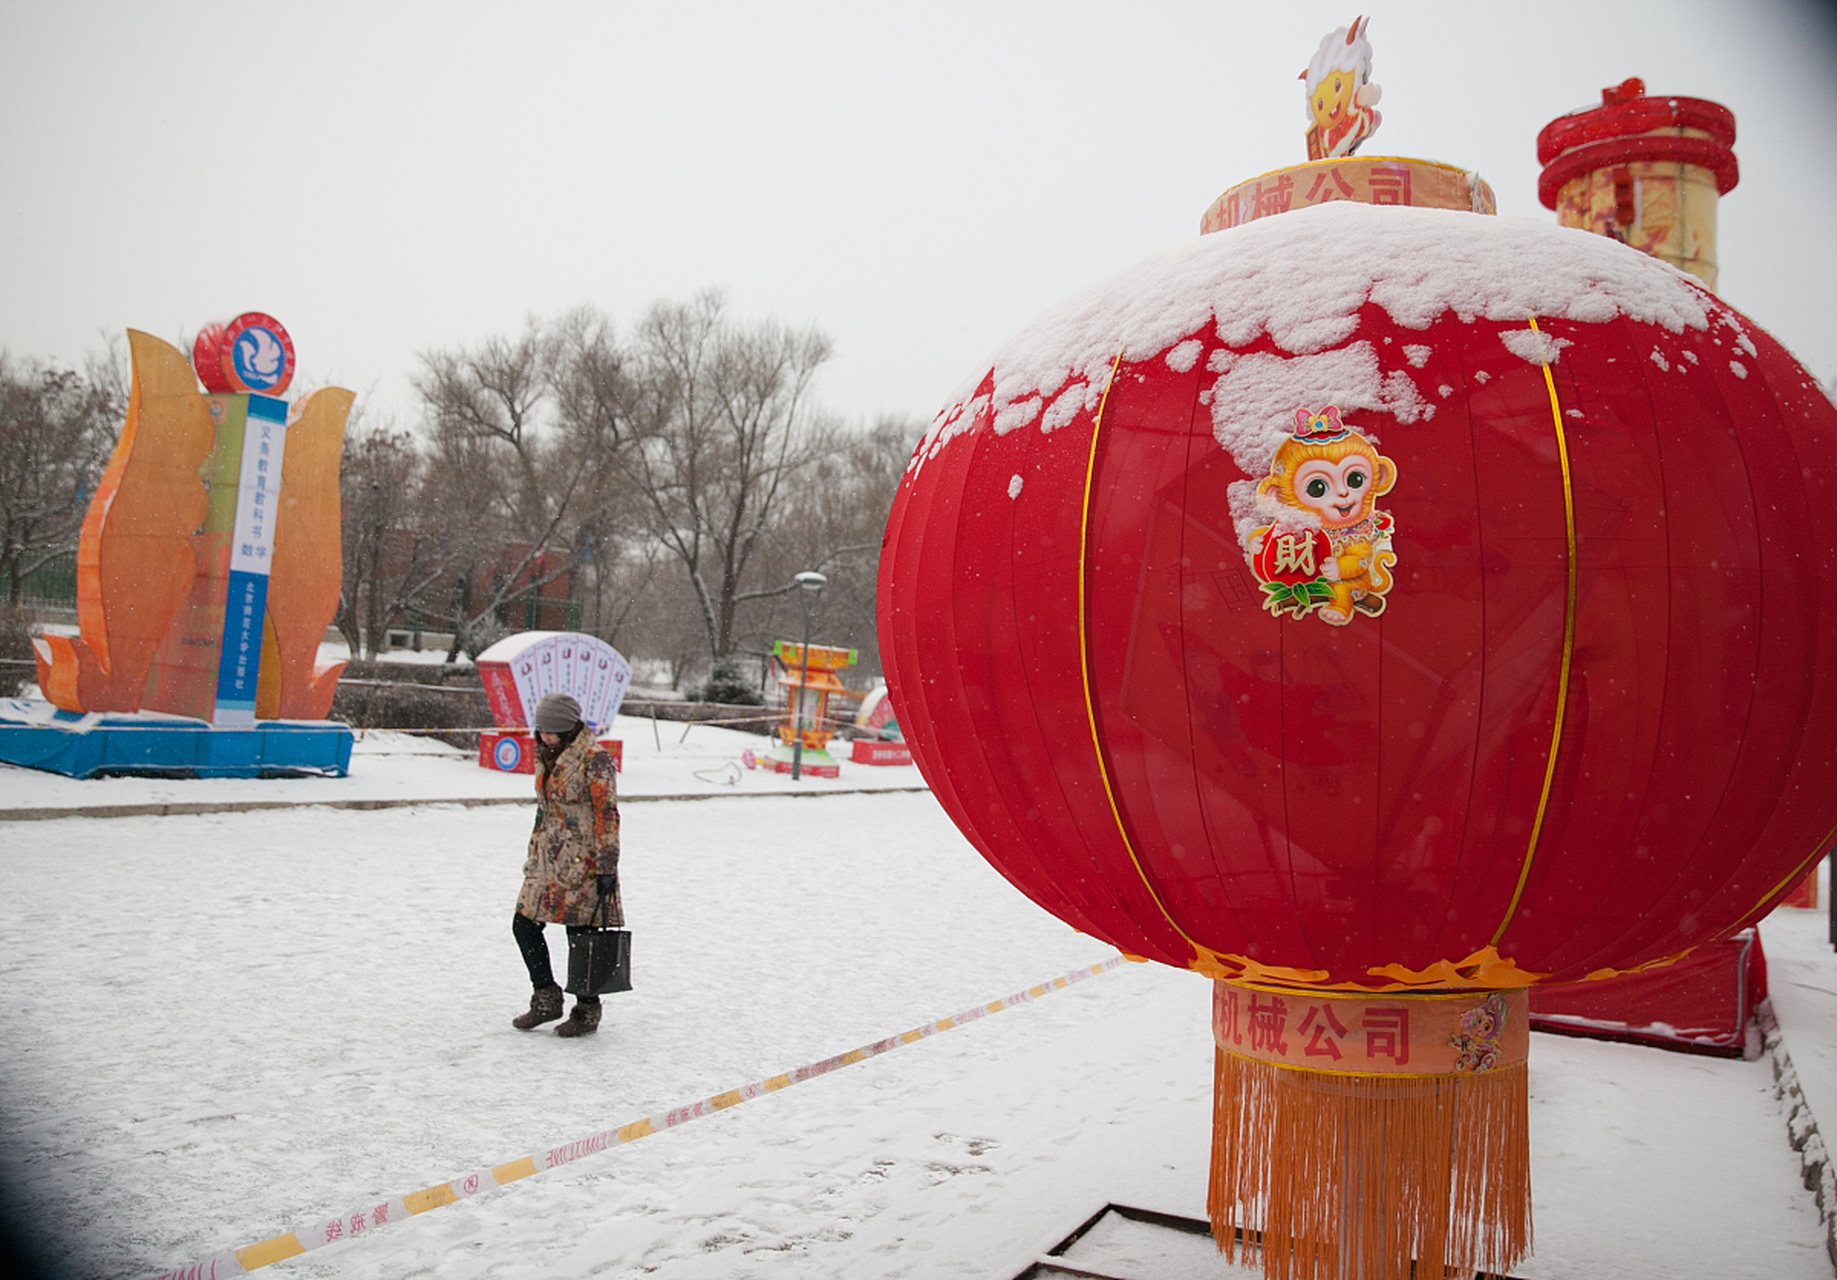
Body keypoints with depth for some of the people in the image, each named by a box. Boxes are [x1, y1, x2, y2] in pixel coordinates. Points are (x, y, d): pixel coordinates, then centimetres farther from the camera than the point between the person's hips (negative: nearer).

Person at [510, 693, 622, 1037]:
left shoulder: (594, 758, -14)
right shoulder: (546, 755, 11)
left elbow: (607, 814, -15)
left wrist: (607, 867, -17)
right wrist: (535, 853, 22)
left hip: (581, 862, -8)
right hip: (548, 860, 8)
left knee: (580, 934, 0)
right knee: (524, 924, 6)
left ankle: (587, 1011, 15)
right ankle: (546, 999, 20)